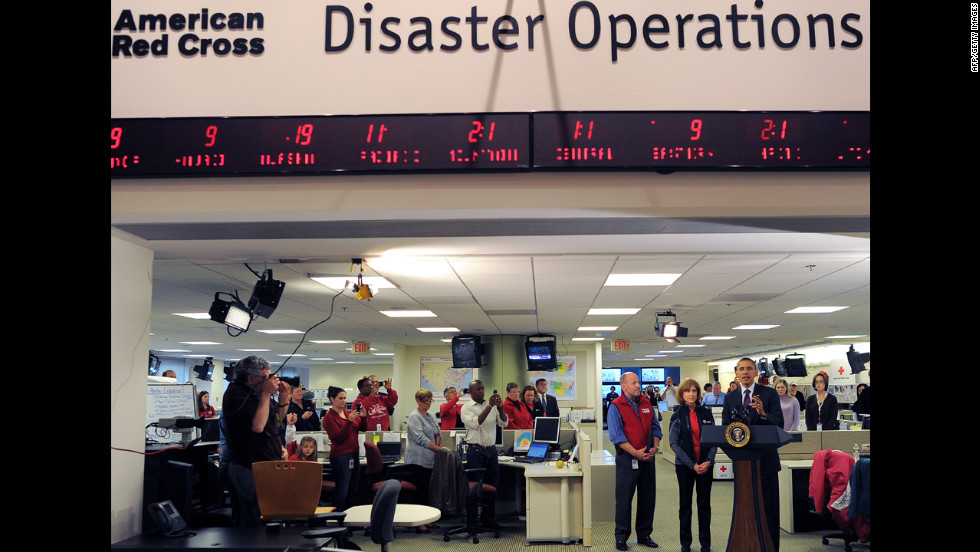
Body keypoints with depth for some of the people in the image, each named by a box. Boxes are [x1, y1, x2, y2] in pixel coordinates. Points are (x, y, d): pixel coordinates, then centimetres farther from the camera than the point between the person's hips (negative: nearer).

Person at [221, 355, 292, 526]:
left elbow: (275, 422, 21)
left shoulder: (258, 392, 12)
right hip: (250, 470, -9)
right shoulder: (236, 393, -13)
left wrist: (283, 398, 6)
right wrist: (266, 394, -17)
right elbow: (257, 425, -24)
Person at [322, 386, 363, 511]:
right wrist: (349, 420, -24)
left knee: (353, 491, 10)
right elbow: (337, 437, -16)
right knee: (342, 492, -9)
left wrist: (362, 417, -2)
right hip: (340, 457, -7)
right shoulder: (329, 417, -6)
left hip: (354, 454, 8)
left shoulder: (347, 413, 13)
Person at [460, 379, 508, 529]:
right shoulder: (467, 408, -2)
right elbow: (476, 423, -18)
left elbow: (504, 423, 5)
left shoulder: (493, 406, 11)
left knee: (492, 485, 7)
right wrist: (489, 406, -21)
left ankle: (489, 518, 16)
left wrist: (500, 407, -12)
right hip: (475, 451, -4)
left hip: (491, 449, 4)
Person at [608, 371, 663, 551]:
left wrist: (655, 447, -4)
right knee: (624, 499, 0)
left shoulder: (647, 403, 9)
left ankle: (644, 535, 23)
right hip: (627, 459, -5)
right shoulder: (616, 407, -7)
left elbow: (655, 428, 13)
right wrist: (635, 452, -19)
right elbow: (616, 435, -14)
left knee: (648, 498, 11)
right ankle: (621, 537, 10)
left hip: (648, 457, 5)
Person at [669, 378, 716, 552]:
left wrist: (709, 460, -11)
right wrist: (692, 464, -13)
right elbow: (674, 443, -7)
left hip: (705, 464, 2)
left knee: (704, 503, 5)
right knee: (685, 504, 6)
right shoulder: (678, 415, -2)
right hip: (685, 465, -2)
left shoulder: (706, 413, 5)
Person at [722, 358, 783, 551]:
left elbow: (779, 424, -9)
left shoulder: (769, 394, -1)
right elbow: (725, 426, 8)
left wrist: (763, 413, -26)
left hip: (765, 459, -3)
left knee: (768, 506, 2)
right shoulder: (730, 397, 8)